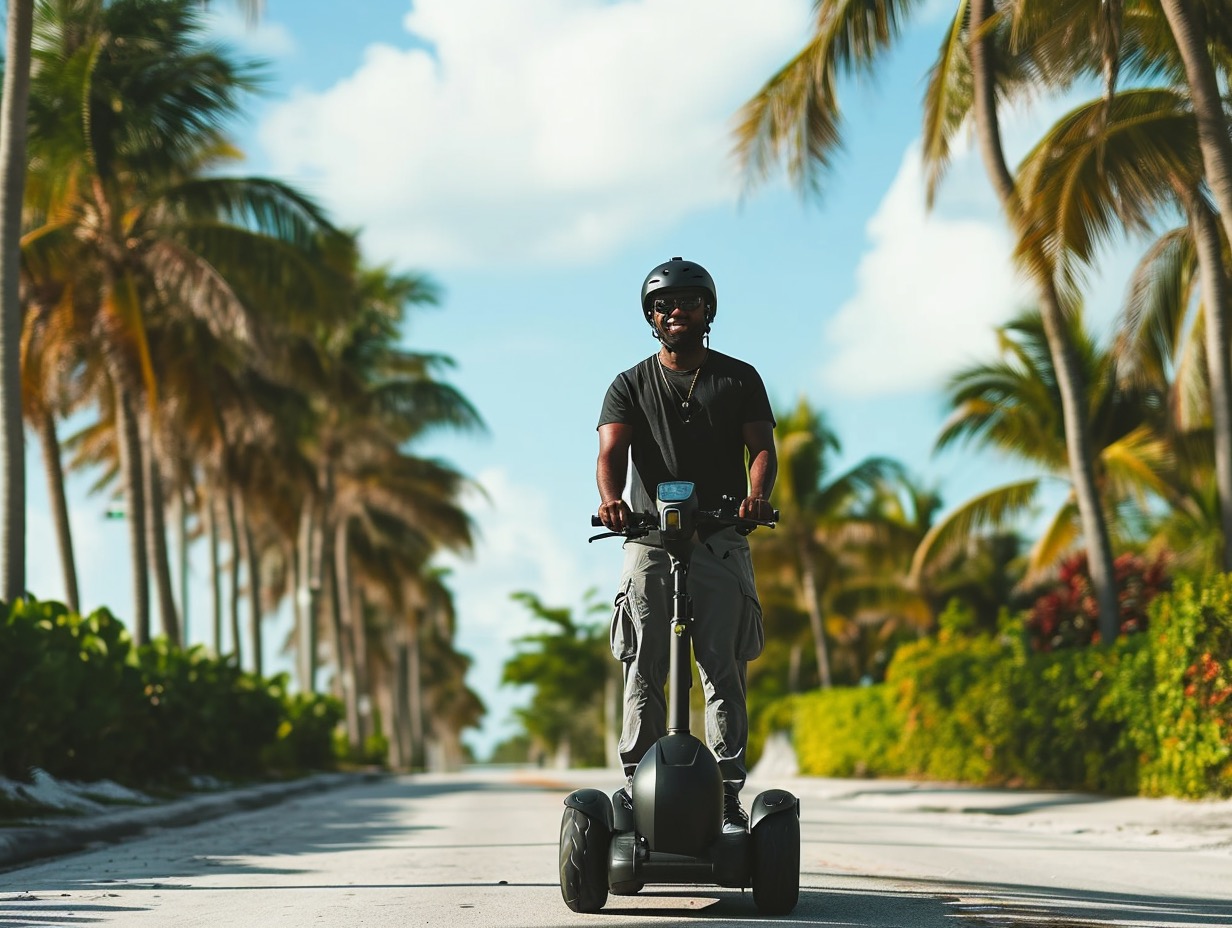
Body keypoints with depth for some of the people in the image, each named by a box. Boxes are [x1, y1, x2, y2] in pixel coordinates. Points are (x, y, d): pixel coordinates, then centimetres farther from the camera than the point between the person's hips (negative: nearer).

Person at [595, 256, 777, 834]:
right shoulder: (631, 386, 13)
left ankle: (728, 797, -4)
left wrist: (757, 495, -21)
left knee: (724, 671, -5)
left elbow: (761, 446, 1)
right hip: (650, 537, 0)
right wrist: (611, 499, -25)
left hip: (721, 541, 0)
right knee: (643, 672, -4)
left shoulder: (739, 379, 13)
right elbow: (611, 451, -2)